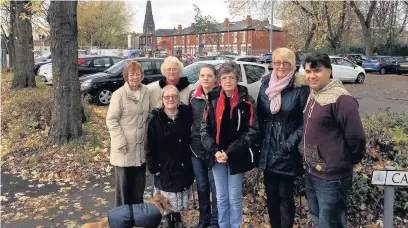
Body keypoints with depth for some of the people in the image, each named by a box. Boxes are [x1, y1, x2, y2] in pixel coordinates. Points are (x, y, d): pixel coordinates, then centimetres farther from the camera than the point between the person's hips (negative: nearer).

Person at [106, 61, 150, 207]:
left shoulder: (146, 92, 3)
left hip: (141, 146, 5)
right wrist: (121, 141, -16)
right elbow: (111, 120, -12)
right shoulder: (119, 94, -13)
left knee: (139, 183, 16)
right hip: (125, 146, -5)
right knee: (124, 182, 6)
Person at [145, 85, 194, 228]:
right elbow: (149, 146, -8)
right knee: (167, 200, 4)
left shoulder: (186, 114, -4)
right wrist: (153, 167, -9)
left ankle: (177, 216, 38)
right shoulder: (154, 118, -11)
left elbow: (191, 137, 7)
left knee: (180, 199, 13)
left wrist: (190, 156, 4)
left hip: (183, 165, 3)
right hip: (163, 167, -2)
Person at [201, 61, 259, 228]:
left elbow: (252, 131, -10)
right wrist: (215, 151, -12)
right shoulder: (213, 100, 3)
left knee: (235, 198, 8)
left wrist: (230, 152, -16)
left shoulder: (246, 102, -6)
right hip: (217, 156, 3)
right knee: (221, 198, 14)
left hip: (237, 157, -3)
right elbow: (205, 128, 2)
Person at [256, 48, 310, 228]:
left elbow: (306, 120, -9)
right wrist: (261, 141, 5)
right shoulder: (265, 85, 6)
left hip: (287, 152, -5)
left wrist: (291, 142, -15)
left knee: (285, 195, 5)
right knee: (270, 194, 15)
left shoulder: (300, 88, -9)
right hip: (268, 151, 5)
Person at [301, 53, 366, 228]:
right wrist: (306, 156, 13)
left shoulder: (341, 100, -20)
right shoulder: (313, 96, 7)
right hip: (311, 174, 9)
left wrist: (346, 163, -5)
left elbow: (356, 138, -19)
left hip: (332, 178, -8)